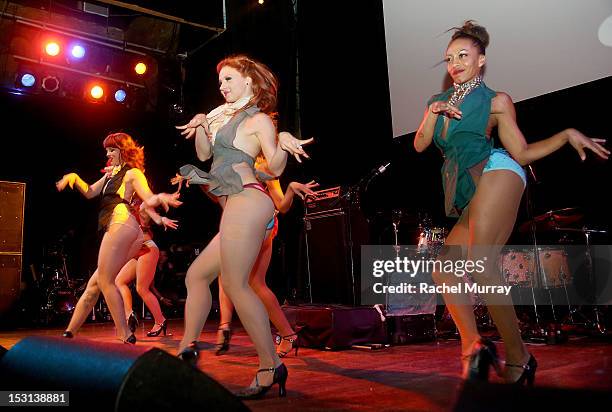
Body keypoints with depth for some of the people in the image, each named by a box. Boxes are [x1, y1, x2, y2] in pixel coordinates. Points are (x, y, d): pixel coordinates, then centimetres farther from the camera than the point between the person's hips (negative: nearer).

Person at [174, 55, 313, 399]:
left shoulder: (259, 119, 0)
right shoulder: (227, 116, 25)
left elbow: (275, 168, -8)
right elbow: (204, 154, 22)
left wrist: (283, 143, -26)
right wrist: (201, 125, 7)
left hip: (246, 201, -10)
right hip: (237, 208, 10)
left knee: (235, 284, -14)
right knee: (196, 275, 13)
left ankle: (271, 366, -8)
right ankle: (187, 348, 20)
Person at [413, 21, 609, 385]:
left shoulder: (496, 101, 13)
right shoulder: (440, 101, 27)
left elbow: (522, 153, 10)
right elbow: (420, 145, 18)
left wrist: (568, 134, 1)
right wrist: (433, 113, 3)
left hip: (494, 172, -6)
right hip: (468, 199, 6)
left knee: (481, 264, -23)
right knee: (443, 271, -9)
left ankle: (518, 357, -15)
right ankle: (473, 346, -13)